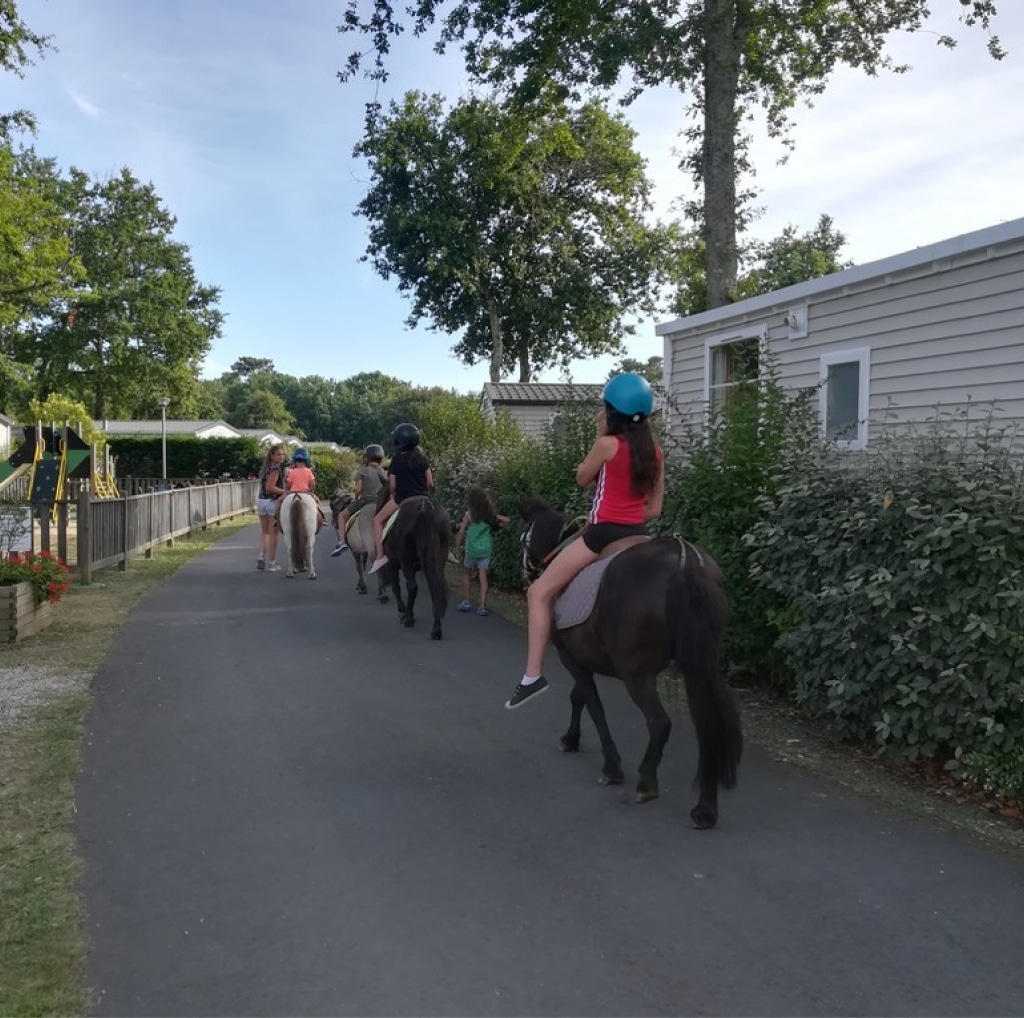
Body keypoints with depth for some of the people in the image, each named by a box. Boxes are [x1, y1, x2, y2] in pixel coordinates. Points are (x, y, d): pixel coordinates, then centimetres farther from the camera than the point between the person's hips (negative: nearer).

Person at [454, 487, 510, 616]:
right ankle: (482, 606, -5)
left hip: (471, 549, -2)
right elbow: (507, 521, 2)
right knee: (483, 576, 1)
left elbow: (461, 531, -9)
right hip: (486, 550, 2)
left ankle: (466, 602, 17)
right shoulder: (490, 515, 2)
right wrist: (496, 525, 13)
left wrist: (457, 545, 1)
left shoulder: (469, 514, -7)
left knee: (466, 574, 18)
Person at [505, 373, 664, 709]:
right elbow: (654, 510, 9)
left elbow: (582, 478, 7)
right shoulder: (654, 452, 8)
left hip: (603, 534, -7)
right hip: (636, 535, 7)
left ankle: (533, 676, -9)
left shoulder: (608, 444, -10)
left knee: (540, 592, -2)